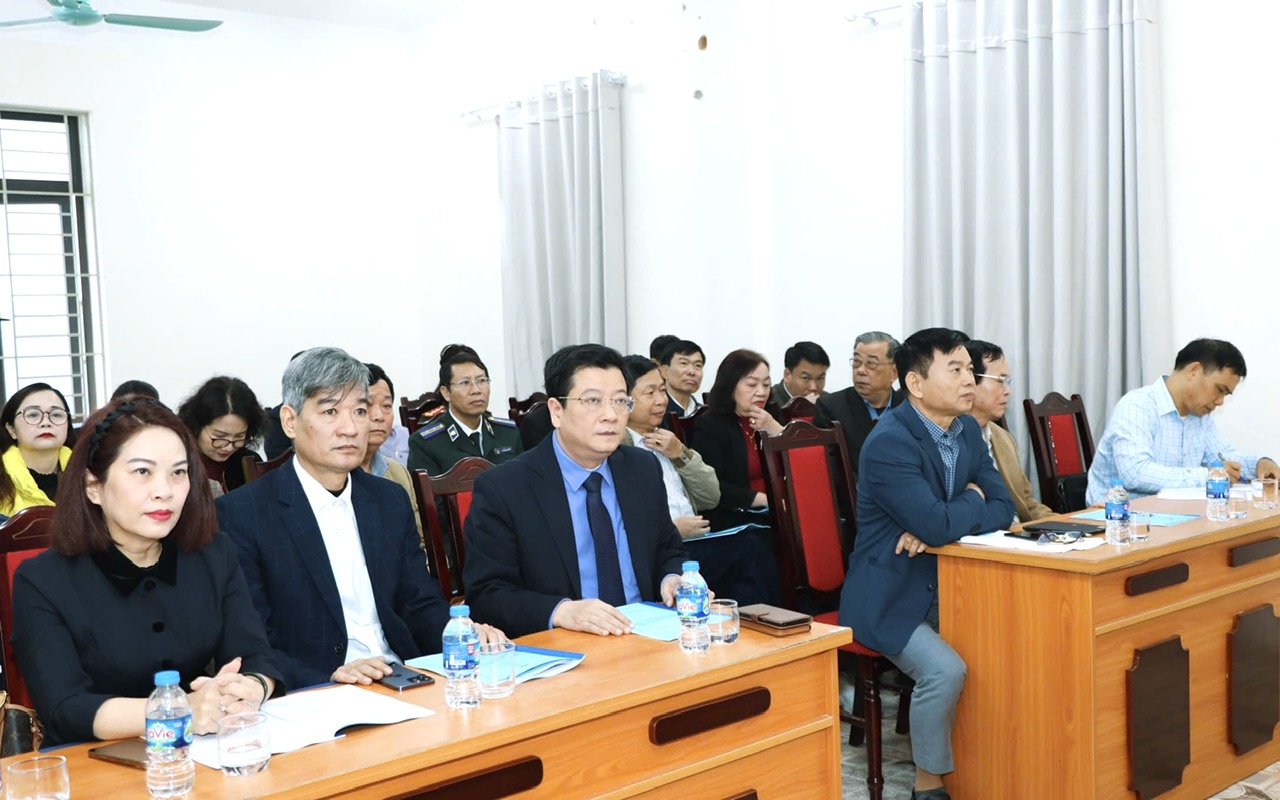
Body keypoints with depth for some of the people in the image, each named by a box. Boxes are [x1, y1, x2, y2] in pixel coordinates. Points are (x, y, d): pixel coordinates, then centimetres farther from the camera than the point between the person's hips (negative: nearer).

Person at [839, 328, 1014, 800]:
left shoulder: (968, 430, 6)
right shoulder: (889, 442, -20)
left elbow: (1003, 509, 3)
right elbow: (937, 524, -29)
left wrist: (934, 530, -14)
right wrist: (972, 499, -6)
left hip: (947, 584, 8)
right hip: (890, 596, -7)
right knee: (945, 669, -26)